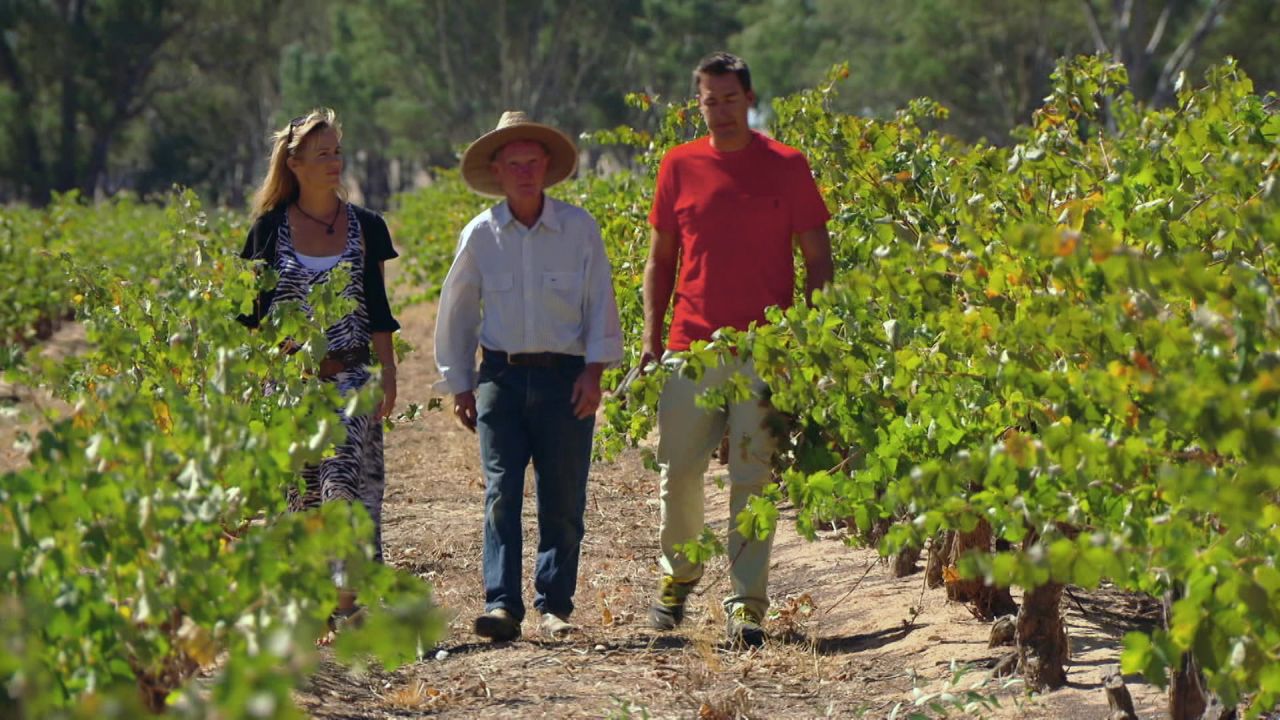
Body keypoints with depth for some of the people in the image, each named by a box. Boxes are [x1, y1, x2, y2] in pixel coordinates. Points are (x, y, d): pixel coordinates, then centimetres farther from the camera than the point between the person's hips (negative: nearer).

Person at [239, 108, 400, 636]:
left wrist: (387, 371, 1)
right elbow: (253, 309, 7)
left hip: (349, 375, 0)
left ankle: (347, 597, -19)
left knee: (349, 478, -14)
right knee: (298, 488, 3)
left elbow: (377, 309, 8)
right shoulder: (271, 228, 3)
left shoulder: (365, 227, 6)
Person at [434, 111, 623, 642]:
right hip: (502, 375, 0)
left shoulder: (580, 228, 2)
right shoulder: (480, 235, 5)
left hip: (565, 376, 0)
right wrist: (459, 386, 10)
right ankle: (501, 606, -12)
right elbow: (456, 314, 12)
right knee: (501, 493, -9)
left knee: (562, 498, 1)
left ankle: (554, 606, 9)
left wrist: (594, 370, -5)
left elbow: (600, 304, 4)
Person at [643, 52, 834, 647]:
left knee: (753, 476, -3)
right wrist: (651, 337, 6)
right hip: (692, 345, 2)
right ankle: (678, 573, 28)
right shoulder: (679, 166, 7)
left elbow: (817, 258, 5)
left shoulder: (785, 166, 2)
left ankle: (747, 603, 2)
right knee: (678, 470, 4)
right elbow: (660, 258, 14)